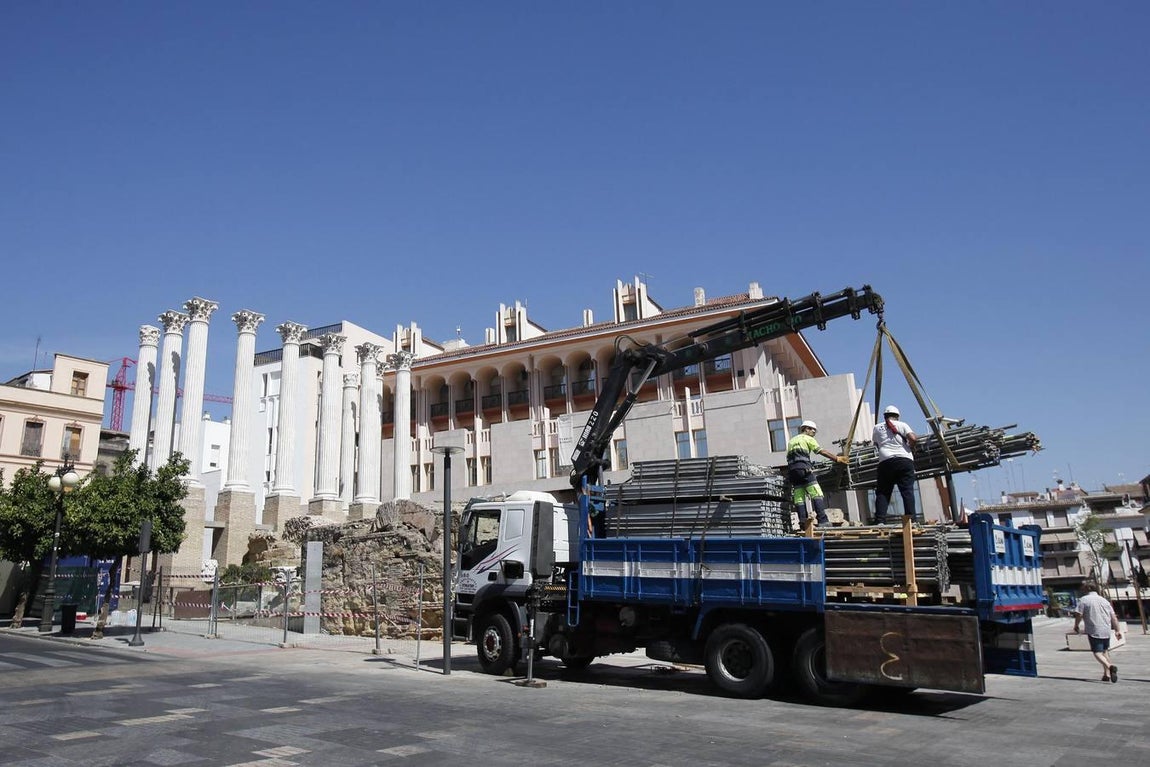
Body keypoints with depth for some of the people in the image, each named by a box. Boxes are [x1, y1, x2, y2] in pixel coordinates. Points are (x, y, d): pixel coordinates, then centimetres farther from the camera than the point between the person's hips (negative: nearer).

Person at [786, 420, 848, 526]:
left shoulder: (791, 441, 28)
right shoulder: (807, 438, 8)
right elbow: (822, 452, 0)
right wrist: (837, 458, 0)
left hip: (792, 470, 7)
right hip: (804, 468, -7)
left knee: (799, 497, 3)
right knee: (816, 494, -10)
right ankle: (823, 521, -21)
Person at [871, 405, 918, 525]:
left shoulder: (877, 427, 20)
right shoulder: (902, 425, 14)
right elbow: (913, 438, 0)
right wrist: (911, 447, 19)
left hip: (885, 462, 1)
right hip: (904, 460, -1)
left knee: (882, 492, 2)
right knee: (907, 491, -3)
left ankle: (880, 521, -8)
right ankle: (911, 519, -10)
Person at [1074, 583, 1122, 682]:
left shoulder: (1084, 600, -1)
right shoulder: (1104, 600, 14)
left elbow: (1078, 615, -6)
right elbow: (1113, 617, 10)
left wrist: (1076, 626, 9)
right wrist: (1117, 630, 13)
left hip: (1093, 631, -6)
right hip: (1106, 631, 6)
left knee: (1097, 652, -3)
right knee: (1105, 651, 20)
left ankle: (1110, 666, -29)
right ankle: (1107, 674, 18)